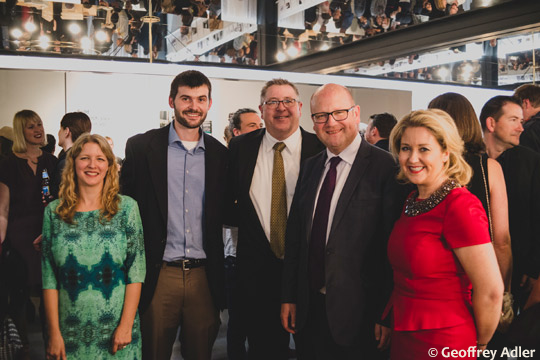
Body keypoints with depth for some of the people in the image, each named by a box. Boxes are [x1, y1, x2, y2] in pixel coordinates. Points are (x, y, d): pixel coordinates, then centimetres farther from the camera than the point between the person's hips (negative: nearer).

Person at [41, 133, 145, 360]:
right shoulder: (54, 212, 2)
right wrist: (54, 333, -4)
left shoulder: (126, 207, -1)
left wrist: (126, 324, -10)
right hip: (71, 332, 1)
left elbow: (136, 272, -4)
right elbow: (49, 279, 1)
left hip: (117, 329, -1)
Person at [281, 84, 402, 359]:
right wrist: (289, 297, 9)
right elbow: (295, 236, 11)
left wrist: (389, 315, -14)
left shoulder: (385, 167, -11)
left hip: (359, 314, -5)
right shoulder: (310, 167, 9)